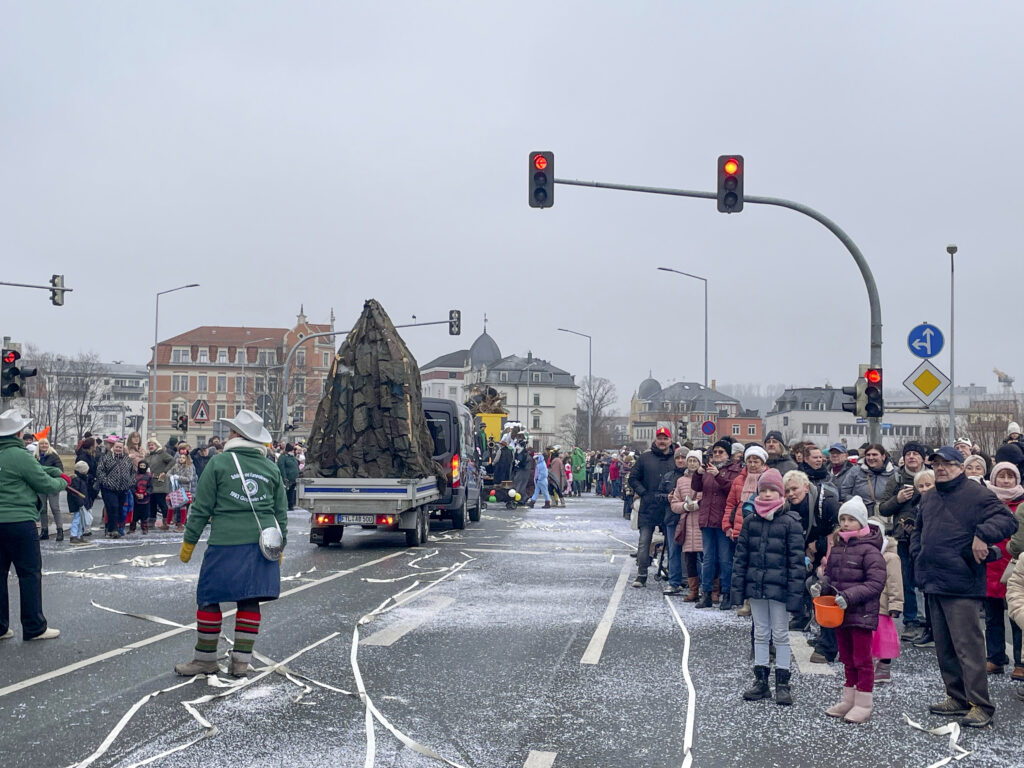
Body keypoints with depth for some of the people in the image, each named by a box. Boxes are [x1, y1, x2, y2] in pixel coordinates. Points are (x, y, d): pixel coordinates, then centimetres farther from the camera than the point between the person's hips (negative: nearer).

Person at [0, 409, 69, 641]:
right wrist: (63, 481, 12)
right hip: (19, 521, -8)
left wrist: (56, 472, 8)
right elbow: (46, 485, -6)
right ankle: (34, 627, 5)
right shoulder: (20, 456, -13)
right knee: (30, 574, 1)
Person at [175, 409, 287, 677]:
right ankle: (241, 661, 12)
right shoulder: (271, 468, 9)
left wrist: (189, 542, 5)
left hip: (226, 544, -4)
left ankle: (206, 659, 14)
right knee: (250, 601, 10)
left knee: (208, 600, 7)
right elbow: (281, 512, 14)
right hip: (262, 543, 5)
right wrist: (280, 545, 22)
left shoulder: (219, 462, -3)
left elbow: (201, 507, -2)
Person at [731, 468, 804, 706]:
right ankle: (761, 681, 21)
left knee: (780, 634, 5)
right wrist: (738, 587, 4)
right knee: (760, 633, 13)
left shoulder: (790, 522, -7)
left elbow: (796, 559, -8)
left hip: (778, 587, -4)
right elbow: (741, 555, 8)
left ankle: (783, 684, 14)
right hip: (755, 586, 4)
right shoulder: (751, 521, 6)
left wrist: (794, 591, -12)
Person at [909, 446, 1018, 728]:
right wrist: (918, 554, 15)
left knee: (967, 646, -8)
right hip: (934, 585, 8)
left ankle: (980, 705, -2)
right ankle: (957, 698, 24)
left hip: (962, 586, -8)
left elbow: (1007, 520, -17)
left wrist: (982, 534, -30)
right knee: (944, 647, 14)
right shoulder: (928, 498, 17)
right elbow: (918, 530, 30)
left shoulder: (976, 494, -7)